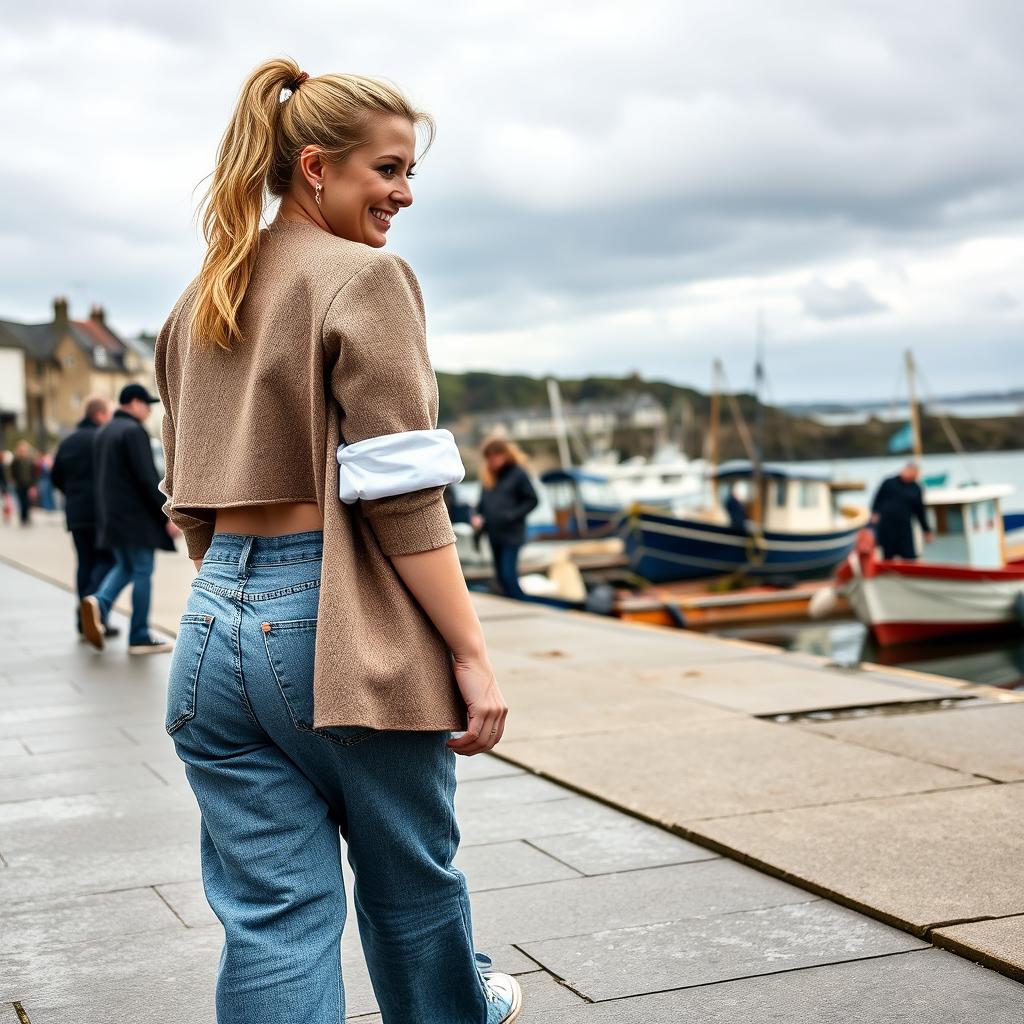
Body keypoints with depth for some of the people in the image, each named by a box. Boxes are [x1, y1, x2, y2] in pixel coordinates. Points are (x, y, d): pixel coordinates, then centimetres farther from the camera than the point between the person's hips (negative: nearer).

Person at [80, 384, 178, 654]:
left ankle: (99, 603, -8)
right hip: (135, 514, -8)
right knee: (143, 572, -1)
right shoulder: (134, 431, -14)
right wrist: (168, 515, -17)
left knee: (125, 567, 18)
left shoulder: (102, 432, 14)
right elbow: (148, 478, -19)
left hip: (110, 514, 8)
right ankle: (140, 637, 3)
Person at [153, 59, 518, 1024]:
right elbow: (400, 493, -16)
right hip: (339, 626, -6)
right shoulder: (365, 276, -9)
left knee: (270, 913, 9)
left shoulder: (197, 305, 13)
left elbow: (188, 499, 16)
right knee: (410, 874, 18)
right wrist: (470, 654, -13)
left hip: (216, 628, 6)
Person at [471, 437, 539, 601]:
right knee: (501, 576, 11)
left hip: (512, 534, -6)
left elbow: (532, 500, -6)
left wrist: (512, 515, -16)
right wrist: (478, 516, -1)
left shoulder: (518, 474, -9)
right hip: (494, 534, 7)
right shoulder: (487, 475, 8)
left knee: (508, 575, -14)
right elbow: (482, 501, 17)